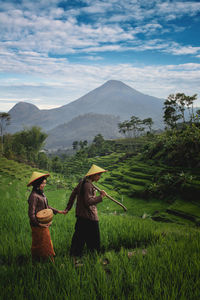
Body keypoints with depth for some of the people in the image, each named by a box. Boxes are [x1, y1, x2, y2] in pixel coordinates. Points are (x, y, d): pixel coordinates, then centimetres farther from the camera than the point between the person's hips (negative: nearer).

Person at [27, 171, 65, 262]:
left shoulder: (41, 193, 8)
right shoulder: (34, 196, -21)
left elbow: (47, 206, 19)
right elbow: (31, 213, -23)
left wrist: (57, 211, 17)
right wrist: (38, 223, -29)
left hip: (44, 223, 9)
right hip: (38, 225, -9)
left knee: (46, 243, 18)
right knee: (39, 244, 4)